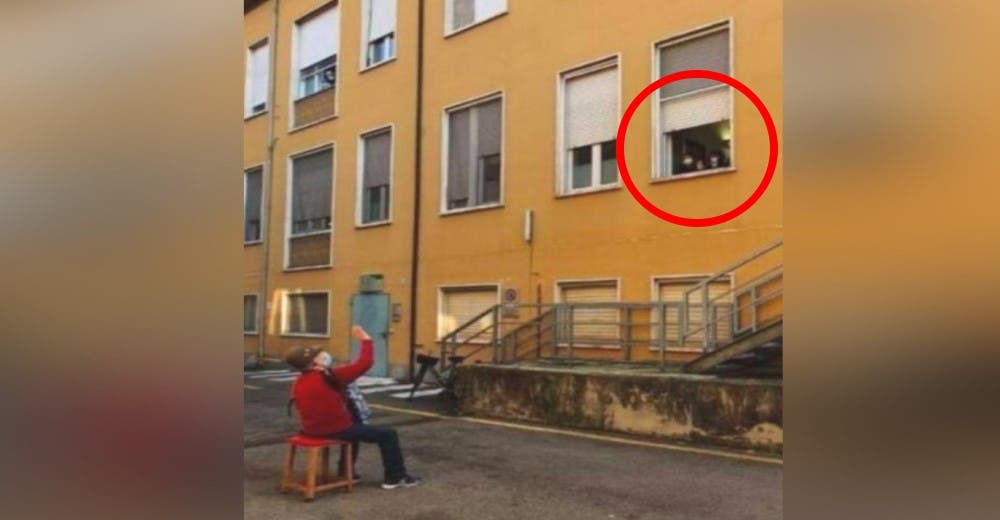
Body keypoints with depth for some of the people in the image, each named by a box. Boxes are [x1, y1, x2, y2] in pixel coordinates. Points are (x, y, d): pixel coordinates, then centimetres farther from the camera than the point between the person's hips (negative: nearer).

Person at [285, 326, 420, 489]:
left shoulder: (298, 384, 1)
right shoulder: (330, 376, -22)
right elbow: (363, 364, -21)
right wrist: (366, 340, -9)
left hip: (312, 430, 8)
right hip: (336, 430, -8)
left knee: (355, 426, 37)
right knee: (388, 434, 5)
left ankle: (346, 472, 44)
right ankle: (395, 477, 16)